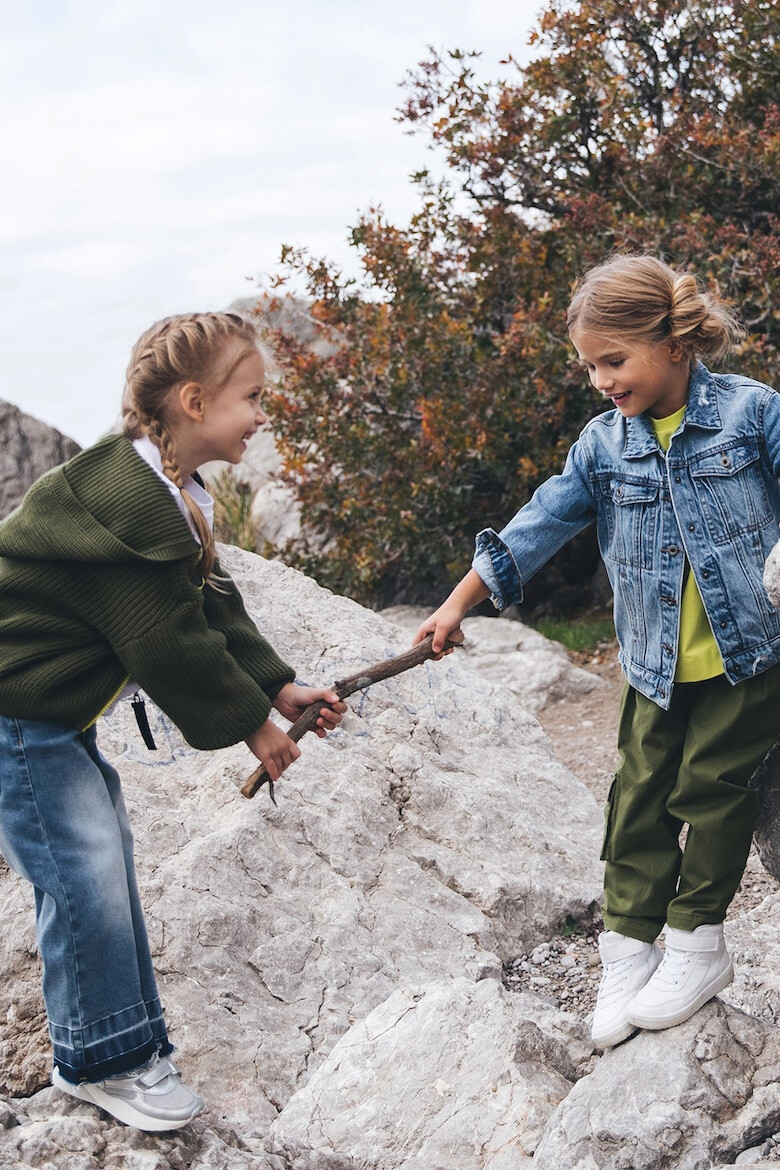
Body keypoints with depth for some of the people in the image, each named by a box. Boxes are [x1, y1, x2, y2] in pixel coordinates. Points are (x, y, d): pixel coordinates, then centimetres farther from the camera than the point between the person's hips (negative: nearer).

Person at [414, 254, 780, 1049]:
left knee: (712, 789, 4)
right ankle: (627, 948, 19)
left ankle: (697, 944, 21)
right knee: (641, 798, 6)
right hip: (657, 665, 3)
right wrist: (458, 603, -1)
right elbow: (540, 524, 0)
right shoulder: (604, 443, -1)